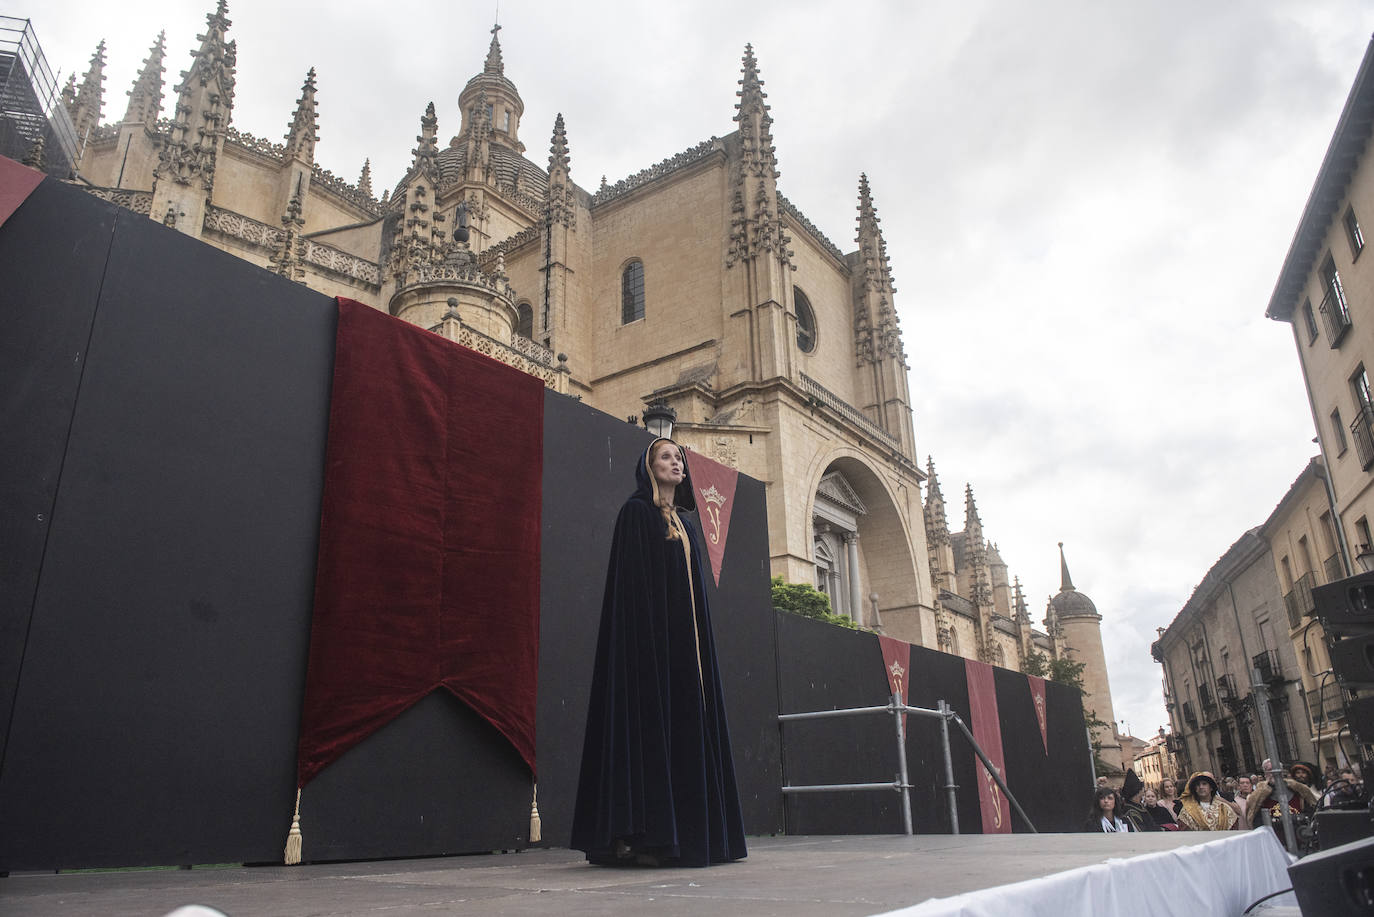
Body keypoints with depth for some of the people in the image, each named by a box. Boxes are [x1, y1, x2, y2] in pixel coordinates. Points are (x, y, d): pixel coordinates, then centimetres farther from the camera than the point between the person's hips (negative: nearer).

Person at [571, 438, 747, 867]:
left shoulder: (684, 522, 21)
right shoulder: (636, 512, -2)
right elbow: (631, 581, -11)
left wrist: (699, 639, 14)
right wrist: (649, 634, -21)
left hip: (685, 640, 8)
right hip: (651, 637, -8)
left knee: (685, 727, 5)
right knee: (650, 723, -11)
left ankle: (688, 835, 8)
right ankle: (641, 836, -8)